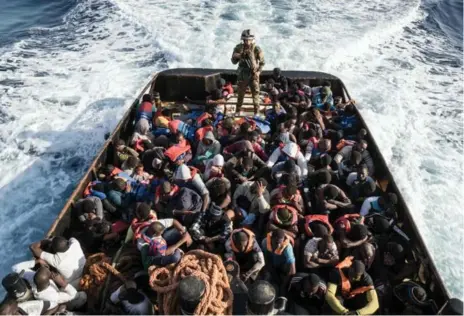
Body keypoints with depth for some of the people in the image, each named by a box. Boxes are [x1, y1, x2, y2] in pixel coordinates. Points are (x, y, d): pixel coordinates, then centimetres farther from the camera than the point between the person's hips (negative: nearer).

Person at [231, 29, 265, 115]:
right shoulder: (239, 48, -4)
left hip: (253, 75, -2)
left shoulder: (257, 49, -11)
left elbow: (262, 62, -1)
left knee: (255, 94, 2)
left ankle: (257, 112, 14)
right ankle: (238, 111, 29)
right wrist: (236, 56, -19)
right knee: (240, 94, 14)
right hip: (242, 75, 3)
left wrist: (258, 72, -10)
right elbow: (234, 61, 2)